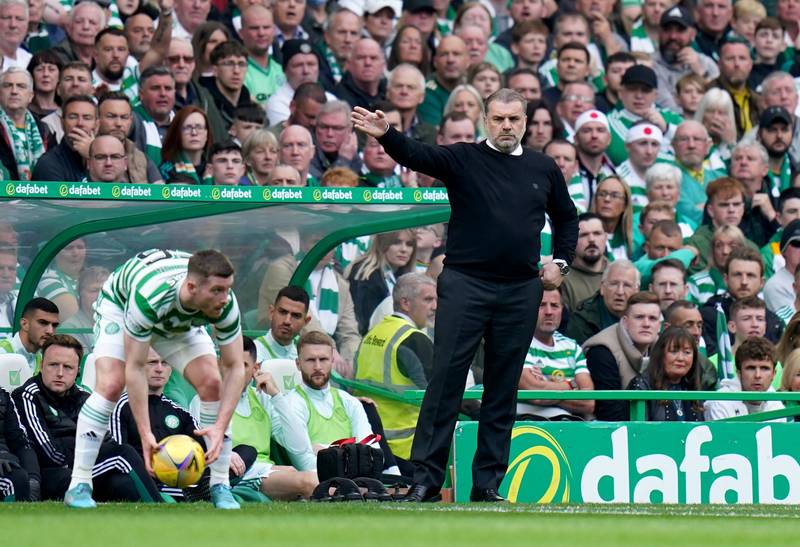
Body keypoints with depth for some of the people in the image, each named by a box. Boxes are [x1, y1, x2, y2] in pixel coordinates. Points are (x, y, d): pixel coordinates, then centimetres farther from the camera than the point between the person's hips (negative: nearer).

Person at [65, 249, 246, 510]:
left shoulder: (225, 304, -34)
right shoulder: (149, 294, -45)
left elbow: (235, 368, -26)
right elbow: (135, 367, -37)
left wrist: (220, 427, -37)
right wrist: (145, 433, -41)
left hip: (182, 321, 4)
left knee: (212, 383, -14)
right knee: (110, 384, -24)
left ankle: (220, 486, -3)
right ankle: (79, 486, -17)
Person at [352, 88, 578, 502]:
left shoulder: (544, 169, 11)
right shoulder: (463, 160, 1)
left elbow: (567, 217, 26)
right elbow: (416, 156, -17)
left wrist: (560, 261, 13)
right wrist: (386, 136, -36)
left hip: (520, 290, 3)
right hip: (465, 285, -3)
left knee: (503, 389, 6)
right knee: (446, 379, -6)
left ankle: (487, 483, 12)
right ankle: (425, 479, -5)